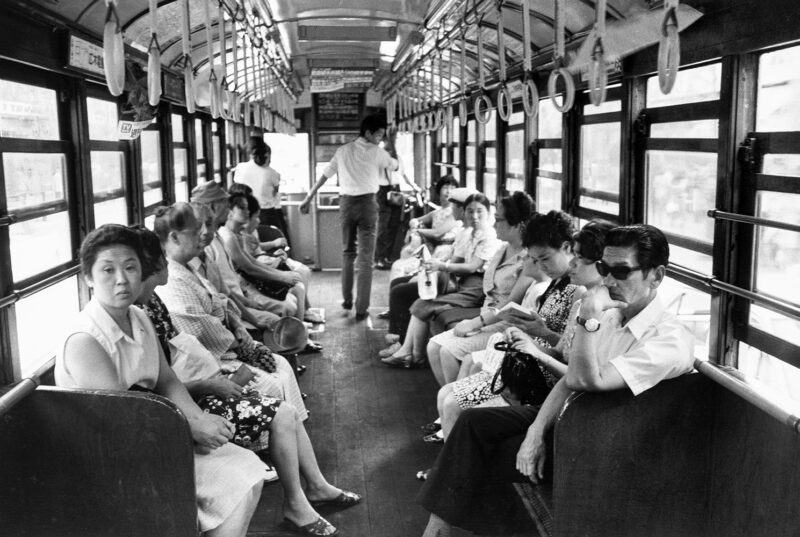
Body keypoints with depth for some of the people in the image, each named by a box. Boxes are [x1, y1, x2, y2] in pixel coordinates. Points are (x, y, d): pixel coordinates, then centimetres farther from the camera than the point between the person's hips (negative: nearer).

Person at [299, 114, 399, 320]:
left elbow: (324, 176, 10)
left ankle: (347, 300, 25)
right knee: (366, 257, -1)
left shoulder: (343, 151, 9)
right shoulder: (377, 152, 0)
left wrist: (308, 199, 16)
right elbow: (395, 166, 18)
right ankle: (361, 309, -3)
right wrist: (392, 151, 39)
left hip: (346, 202, 4)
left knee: (348, 252, 19)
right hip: (367, 203, -4)